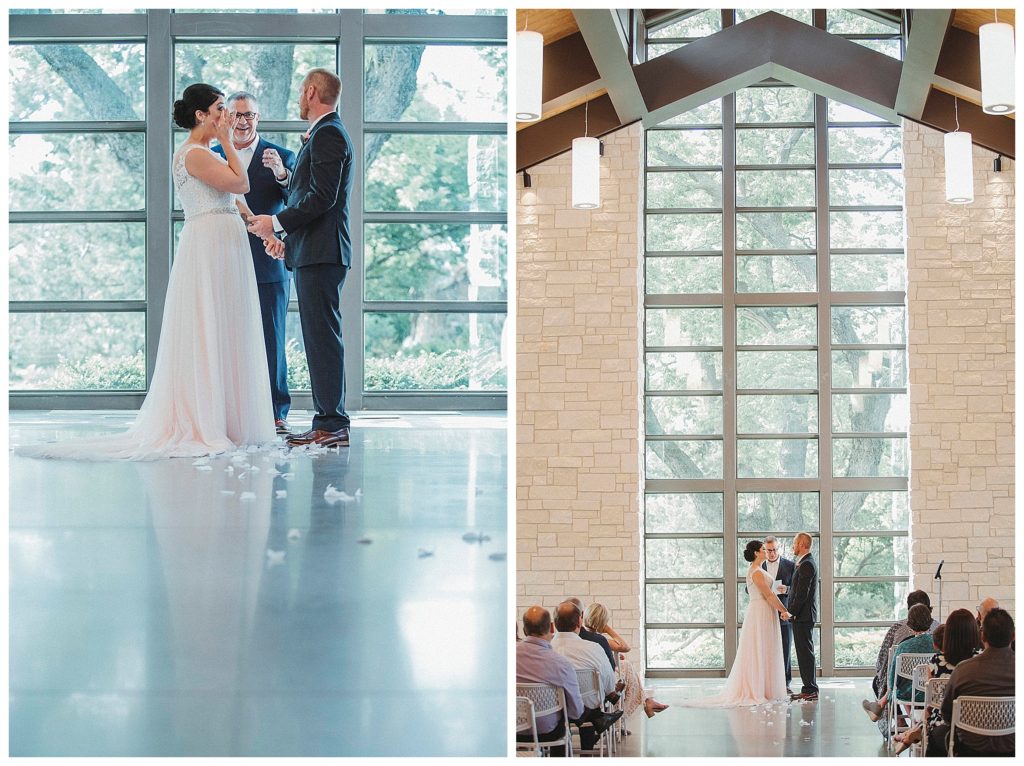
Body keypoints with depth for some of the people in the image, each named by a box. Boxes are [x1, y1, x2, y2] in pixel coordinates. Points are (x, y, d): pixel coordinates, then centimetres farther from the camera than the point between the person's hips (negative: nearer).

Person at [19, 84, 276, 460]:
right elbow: (239, 182, -13)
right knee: (207, 334, -8)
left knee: (219, 336, 9)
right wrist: (225, 140, -7)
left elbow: (241, 186, 14)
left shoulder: (204, 153, 19)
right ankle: (203, 425, -6)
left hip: (224, 246, 10)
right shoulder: (193, 154, -10)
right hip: (210, 244, -10)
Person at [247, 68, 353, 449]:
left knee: (322, 336, -10)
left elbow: (322, 197, -19)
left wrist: (276, 223, -13)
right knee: (321, 336, 10)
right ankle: (330, 420, 13)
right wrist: (288, 235, 19)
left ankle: (331, 424, -9)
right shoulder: (328, 133, 21)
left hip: (321, 252, -11)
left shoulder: (327, 134, -11)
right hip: (314, 251, 11)